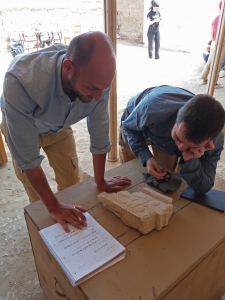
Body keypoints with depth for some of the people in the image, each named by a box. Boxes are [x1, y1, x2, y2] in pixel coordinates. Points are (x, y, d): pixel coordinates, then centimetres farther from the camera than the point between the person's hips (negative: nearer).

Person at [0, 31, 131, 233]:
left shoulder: (97, 77, -32)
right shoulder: (21, 80, -43)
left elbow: (99, 130, -19)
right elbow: (26, 155, -34)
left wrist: (100, 181, -8)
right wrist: (53, 206, -27)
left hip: (60, 128, 3)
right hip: (20, 125, -2)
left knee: (71, 184, 8)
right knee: (35, 192, 6)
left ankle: (68, 216, 38)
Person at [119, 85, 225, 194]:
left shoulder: (215, 140, -37)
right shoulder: (152, 107, -47)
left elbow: (202, 188, -30)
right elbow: (128, 126, -24)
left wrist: (189, 160, -50)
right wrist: (146, 157, -40)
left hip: (168, 128, 1)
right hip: (135, 128, -1)